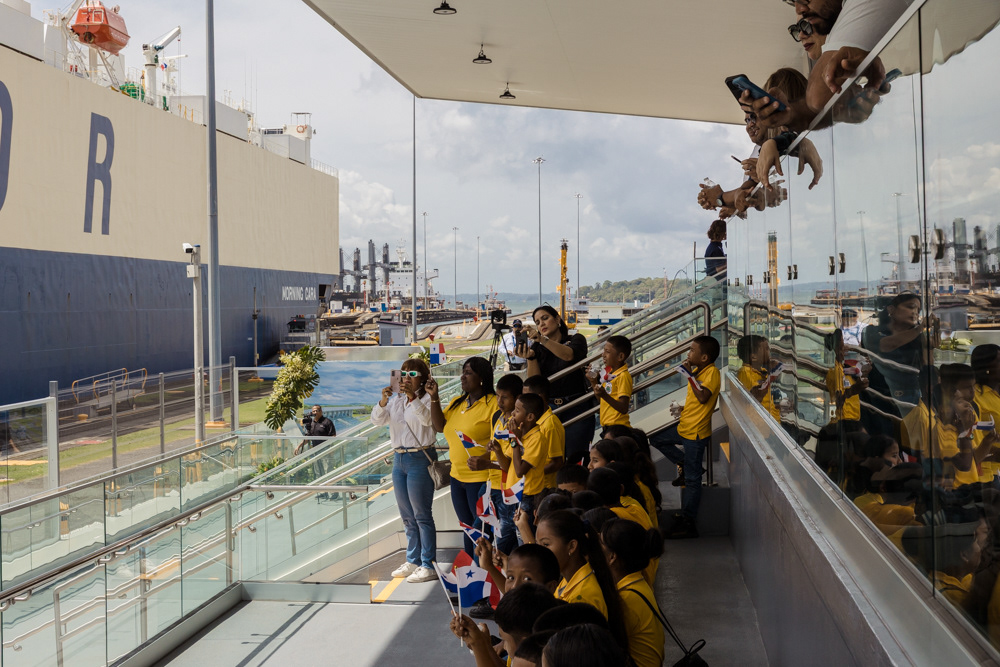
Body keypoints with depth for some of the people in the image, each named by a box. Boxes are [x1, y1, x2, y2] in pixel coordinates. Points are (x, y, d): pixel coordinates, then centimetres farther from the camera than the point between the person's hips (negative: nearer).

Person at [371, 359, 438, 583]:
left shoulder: (427, 398, -5)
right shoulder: (395, 399, 13)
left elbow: (427, 419, -25)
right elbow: (377, 420, 0)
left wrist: (413, 396, -36)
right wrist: (383, 400, -18)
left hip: (420, 458, -7)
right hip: (399, 458, 7)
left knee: (422, 514, -7)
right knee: (407, 516, 14)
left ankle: (429, 565, -4)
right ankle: (413, 561, 23)